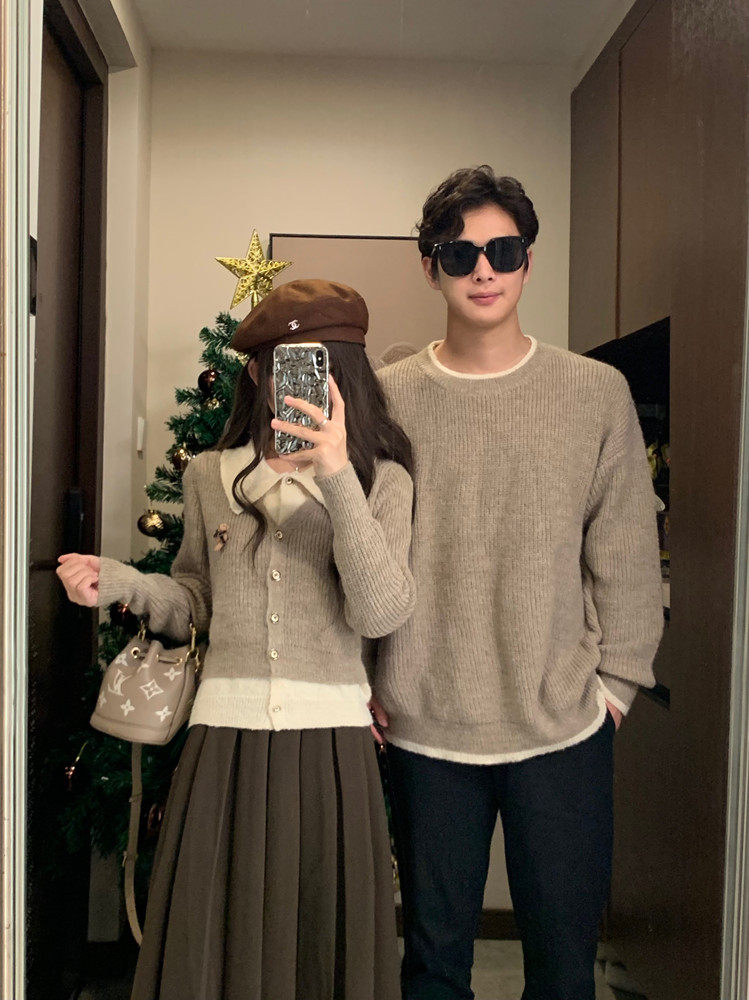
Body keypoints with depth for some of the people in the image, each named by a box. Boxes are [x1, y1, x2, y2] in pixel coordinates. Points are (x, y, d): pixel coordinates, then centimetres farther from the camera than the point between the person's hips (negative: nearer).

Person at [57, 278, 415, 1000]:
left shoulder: (379, 480, -1)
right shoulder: (208, 476, 7)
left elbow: (381, 613, -14)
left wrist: (338, 478, -21)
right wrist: (120, 583, -3)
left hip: (329, 742, -1)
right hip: (225, 734, 2)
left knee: (324, 940, 13)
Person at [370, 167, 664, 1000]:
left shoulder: (597, 393, 0)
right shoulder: (388, 397, -1)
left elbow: (626, 555, 3)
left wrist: (616, 678, 0)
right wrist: (366, 681, -1)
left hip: (565, 728, 1)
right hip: (424, 729, 0)